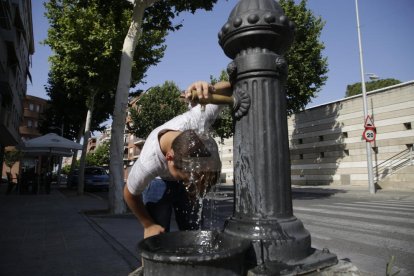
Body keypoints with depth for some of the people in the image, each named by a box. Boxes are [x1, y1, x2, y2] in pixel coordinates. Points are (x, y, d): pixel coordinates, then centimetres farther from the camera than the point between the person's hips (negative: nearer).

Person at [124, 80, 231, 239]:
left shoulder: (194, 121, -42)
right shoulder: (147, 165, -43)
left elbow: (229, 86, -30)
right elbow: (131, 194, -19)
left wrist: (209, 89, -54)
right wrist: (148, 225, -8)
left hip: (187, 177, 3)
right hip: (158, 181, -3)